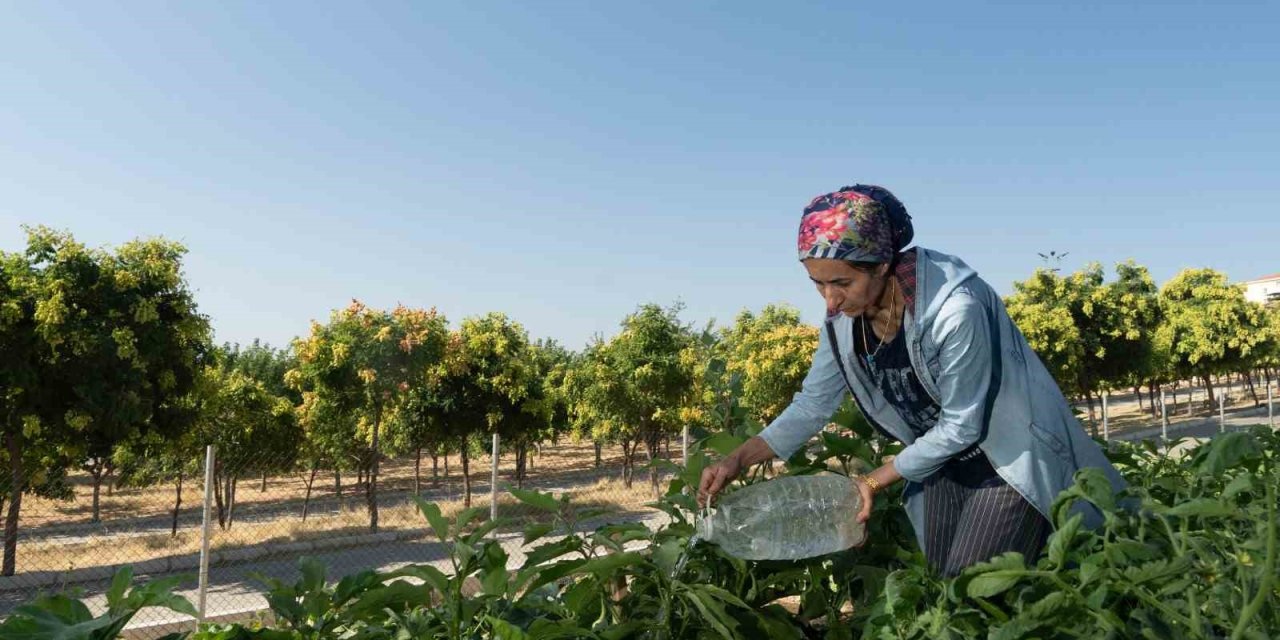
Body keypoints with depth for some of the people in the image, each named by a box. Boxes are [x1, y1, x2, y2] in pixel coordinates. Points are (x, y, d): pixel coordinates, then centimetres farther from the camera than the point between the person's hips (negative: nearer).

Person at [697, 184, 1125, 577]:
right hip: (941, 461, 6)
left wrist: (875, 481, -18)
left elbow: (961, 426, -23)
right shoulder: (843, 318, -13)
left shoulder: (956, 309, -33)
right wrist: (738, 461, -13)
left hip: (1011, 460, -6)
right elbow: (812, 405, -3)